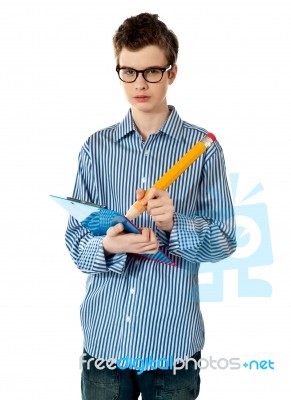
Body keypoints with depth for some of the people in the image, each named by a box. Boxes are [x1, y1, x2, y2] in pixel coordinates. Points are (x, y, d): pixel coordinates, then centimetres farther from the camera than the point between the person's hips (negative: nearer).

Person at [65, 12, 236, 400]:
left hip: (173, 341, -1)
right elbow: (75, 240, 3)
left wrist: (176, 225, -20)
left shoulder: (203, 148, -1)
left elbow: (225, 239, -2)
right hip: (104, 338, 2)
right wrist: (107, 246, -18)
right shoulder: (96, 148, 5)